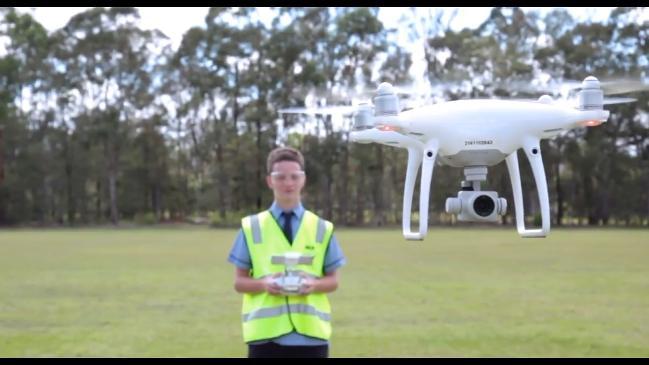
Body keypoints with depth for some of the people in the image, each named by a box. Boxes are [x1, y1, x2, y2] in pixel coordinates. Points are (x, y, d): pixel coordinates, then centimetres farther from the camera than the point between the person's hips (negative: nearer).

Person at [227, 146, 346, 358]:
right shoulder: (251, 227, 3)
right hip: (265, 333, -1)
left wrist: (314, 284, -14)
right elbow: (239, 281, 5)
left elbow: (333, 280, 8)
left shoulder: (322, 229, 6)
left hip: (310, 333, 1)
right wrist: (264, 283, -17)